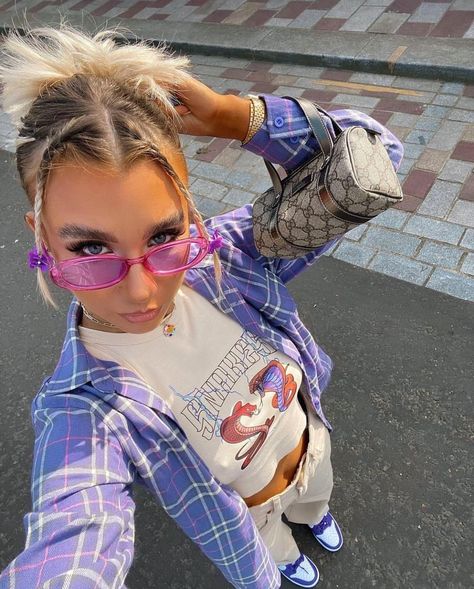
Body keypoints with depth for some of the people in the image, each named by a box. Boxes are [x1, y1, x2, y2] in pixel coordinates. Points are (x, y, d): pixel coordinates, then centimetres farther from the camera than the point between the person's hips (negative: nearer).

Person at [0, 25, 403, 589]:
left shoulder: (231, 253, -31)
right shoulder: (82, 409, -39)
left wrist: (226, 114, -42)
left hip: (309, 442, 2)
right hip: (248, 513, -1)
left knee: (316, 493, 38)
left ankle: (312, 513, 77)